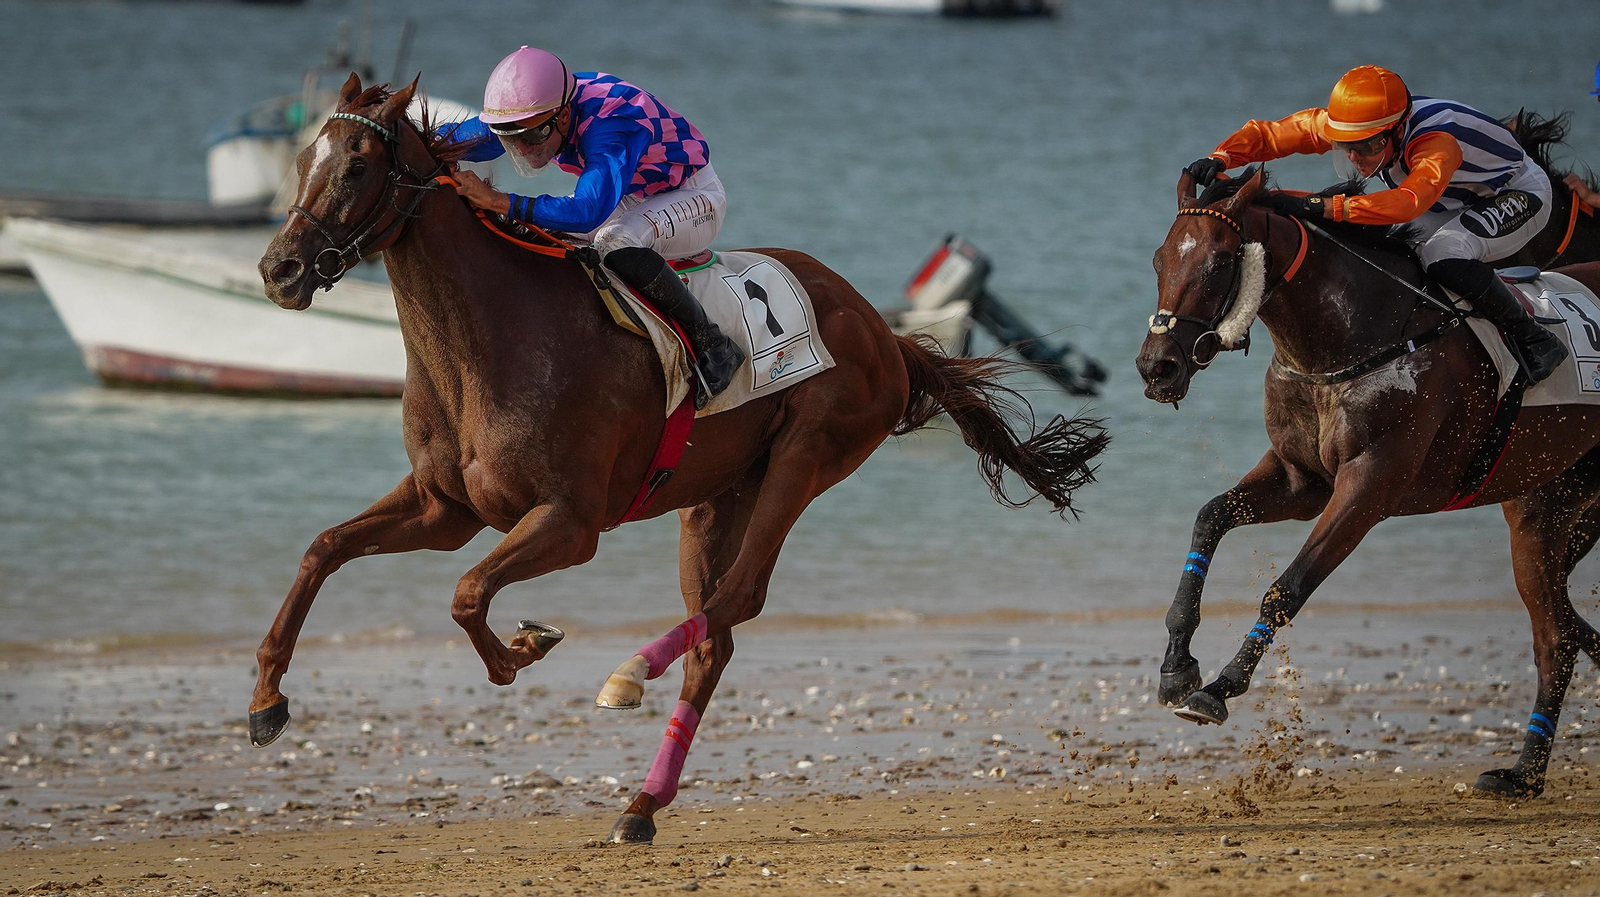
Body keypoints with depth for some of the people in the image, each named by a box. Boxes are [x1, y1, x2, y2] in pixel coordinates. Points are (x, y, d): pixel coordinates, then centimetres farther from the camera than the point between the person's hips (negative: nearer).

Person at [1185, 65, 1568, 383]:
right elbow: (1267, 134, -15)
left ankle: (1533, 338, -19)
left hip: (1519, 195, -8)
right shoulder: (1341, 123, -21)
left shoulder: (1436, 142, -42)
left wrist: (1322, 206, -67)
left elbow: (1410, 202, -60)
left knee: (1446, 254, -35)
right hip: (1451, 205, 8)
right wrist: (1220, 159, -36)